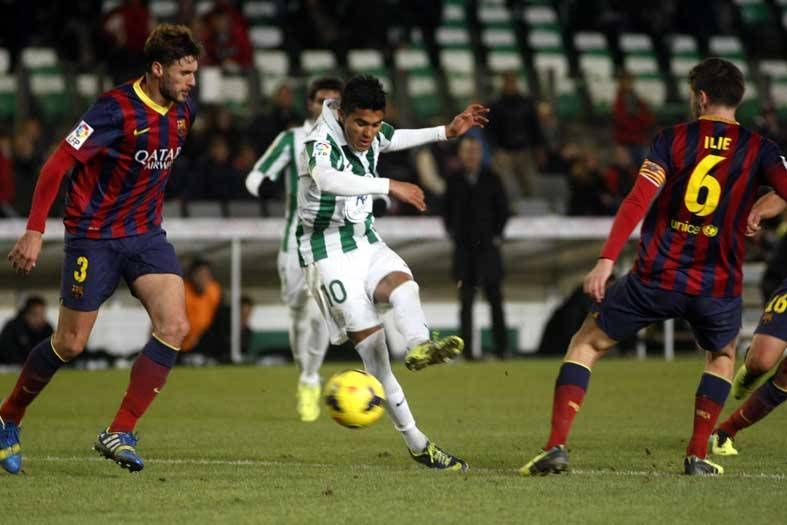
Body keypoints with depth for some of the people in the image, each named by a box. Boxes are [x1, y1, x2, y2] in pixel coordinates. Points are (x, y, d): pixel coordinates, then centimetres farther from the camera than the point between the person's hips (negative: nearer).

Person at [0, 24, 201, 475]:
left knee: (175, 326, -14)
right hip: (94, 235, -6)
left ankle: (120, 434, -8)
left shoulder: (183, 111, 1)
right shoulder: (117, 109, -21)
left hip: (146, 234, 6)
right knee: (71, 344, 2)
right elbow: (59, 164, -18)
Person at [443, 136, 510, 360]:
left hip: (488, 247, -1)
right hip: (463, 249, 1)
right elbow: (447, 211, 14)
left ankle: (501, 348, 3)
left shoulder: (491, 179, 5)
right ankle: (466, 348, 1)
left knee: (495, 299, 0)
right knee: (466, 301, 0)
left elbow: (503, 210, 8)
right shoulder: (454, 181, 7)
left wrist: (497, 235, 0)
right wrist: (452, 232, 2)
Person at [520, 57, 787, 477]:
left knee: (587, 344, 14)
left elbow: (638, 201, -11)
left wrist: (606, 260, -15)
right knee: (723, 356, 31)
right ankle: (698, 456, 21)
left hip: (656, 280, -1)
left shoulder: (673, 139, -1)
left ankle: (557, 446, 0)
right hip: (718, 286, 1)